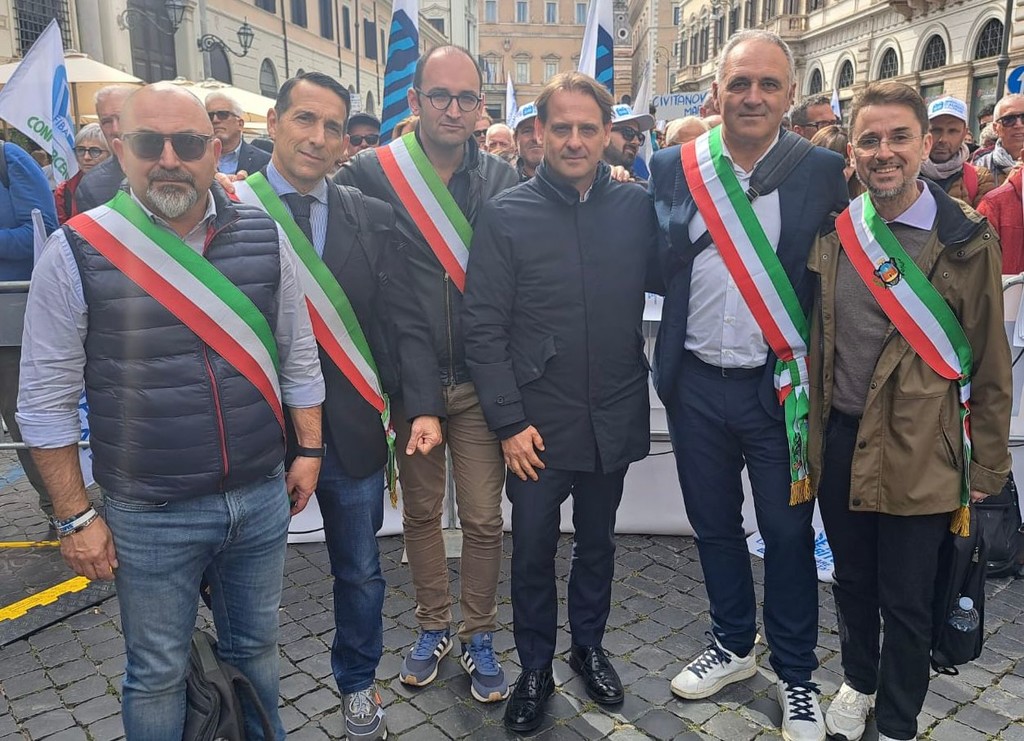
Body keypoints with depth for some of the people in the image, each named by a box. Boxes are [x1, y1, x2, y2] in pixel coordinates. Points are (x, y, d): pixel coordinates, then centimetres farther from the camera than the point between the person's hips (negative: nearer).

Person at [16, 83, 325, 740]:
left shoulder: (264, 236, -2)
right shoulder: (77, 252, -10)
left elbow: (298, 355, 8)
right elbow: (48, 398, -6)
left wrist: (309, 450, 7)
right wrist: (75, 518, -5)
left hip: (263, 498, 3)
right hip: (150, 515, -2)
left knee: (255, 649, 21)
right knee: (157, 674, 15)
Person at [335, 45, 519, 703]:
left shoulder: (503, 180, -2)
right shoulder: (374, 173, -6)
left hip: (479, 380, 0)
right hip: (409, 378, 0)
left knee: (484, 519, 8)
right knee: (421, 511, 15)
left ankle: (479, 637, 28)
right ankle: (434, 625, 35)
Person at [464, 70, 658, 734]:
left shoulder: (636, 207, -2)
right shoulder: (507, 215, -7)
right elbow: (483, 328, -8)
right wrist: (509, 422, -11)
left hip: (614, 421, 2)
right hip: (538, 424, -2)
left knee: (598, 543, 20)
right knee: (533, 554, 11)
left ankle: (590, 648, 43)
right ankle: (535, 670, 33)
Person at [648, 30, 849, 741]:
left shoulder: (823, 171, -3)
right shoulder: (674, 168, 1)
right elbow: (655, 269, 5)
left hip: (779, 385, -2)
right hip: (697, 384, 2)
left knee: (788, 532, 10)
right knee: (715, 524, 17)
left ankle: (796, 674, 32)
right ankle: (733, 646, 40)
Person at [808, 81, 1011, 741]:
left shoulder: (966, 241, -8)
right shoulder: (833, 234, 1)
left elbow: (990, 364, -4)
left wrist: (988, 466, -2)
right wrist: (809, 431, 6)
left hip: (918, 455, -3)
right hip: (839, 442, 3)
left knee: (906, 601, 11)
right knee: (852, 581, 21)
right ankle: (859, 682, 45)